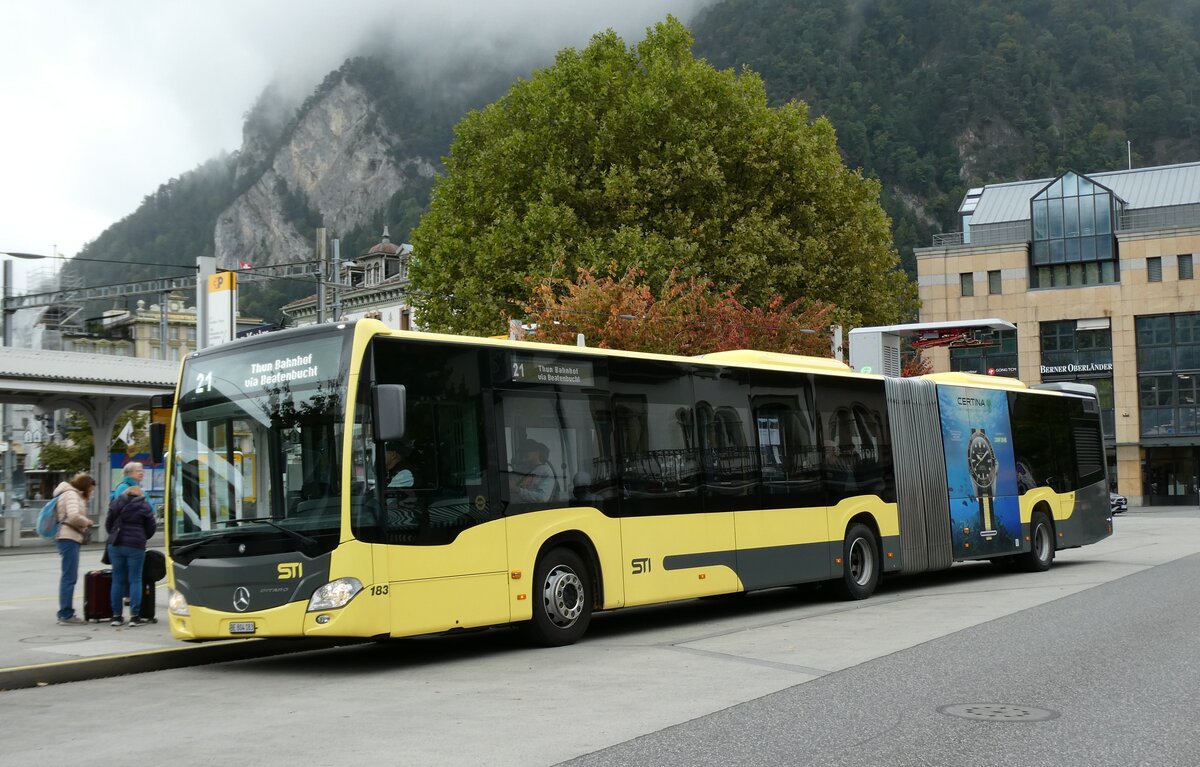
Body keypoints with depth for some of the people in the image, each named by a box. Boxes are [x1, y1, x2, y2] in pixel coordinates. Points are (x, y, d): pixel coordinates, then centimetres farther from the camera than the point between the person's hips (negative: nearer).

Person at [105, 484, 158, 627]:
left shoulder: (116, 503, 11)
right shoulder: (144, 506, 2)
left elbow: (108, 524, 14)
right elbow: (151, 528, 5)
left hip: (115, 545, 3)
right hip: (135, 546, -3)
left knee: (117, 580, 8)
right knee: (135, 580, 0)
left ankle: (116, 616, 9)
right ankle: (134, 616, -4)